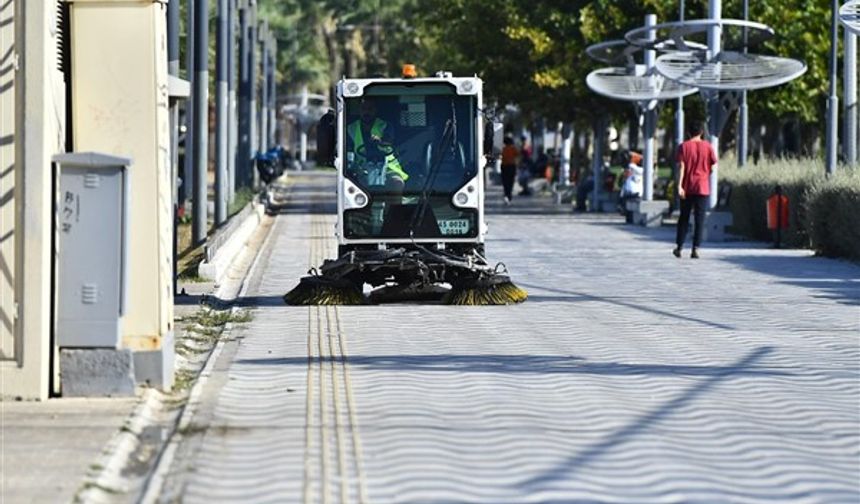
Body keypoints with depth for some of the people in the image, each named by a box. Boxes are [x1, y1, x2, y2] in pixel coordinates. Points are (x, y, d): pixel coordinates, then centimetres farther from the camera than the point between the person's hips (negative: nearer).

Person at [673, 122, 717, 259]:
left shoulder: (684, 146, -1)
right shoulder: (707, 146, 0)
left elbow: (681, 167, -9)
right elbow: (712, 167, 1)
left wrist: (679, 186, -13)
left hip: (687, 187, 1)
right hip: (702, 187, -1)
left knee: (684, 217, 12)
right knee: (699, 219, -1)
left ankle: (679, 247, 15)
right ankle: (695, 249, -9)